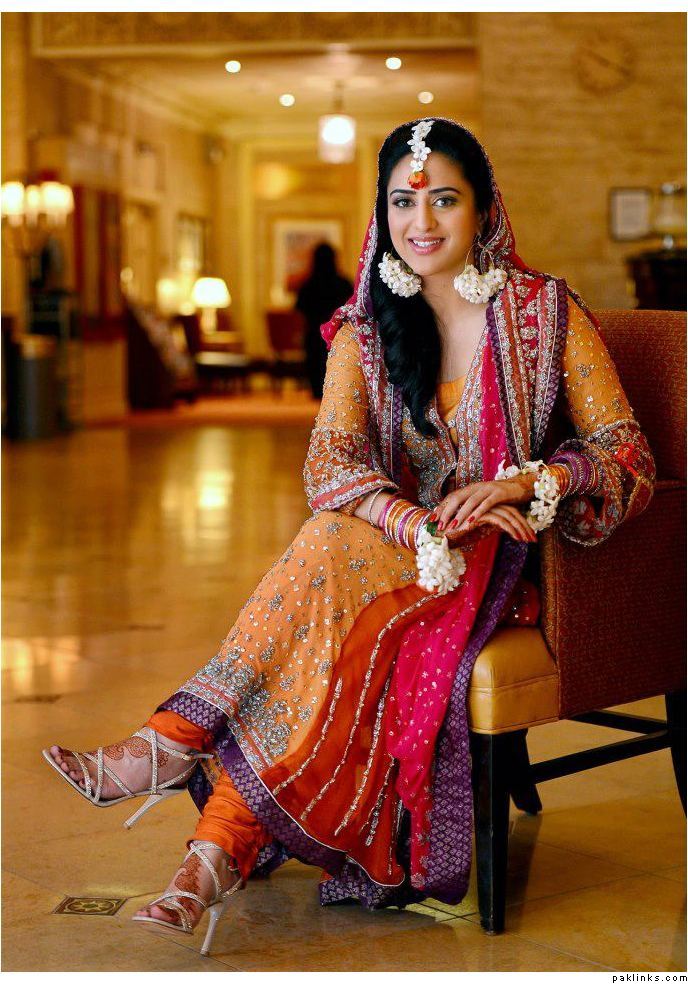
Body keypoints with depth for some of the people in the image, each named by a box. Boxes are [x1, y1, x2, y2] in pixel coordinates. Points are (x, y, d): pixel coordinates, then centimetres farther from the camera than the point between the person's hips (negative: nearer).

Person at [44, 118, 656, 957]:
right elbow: (330, 463, -9)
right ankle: (219, 854, -37)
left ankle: (179, 741, -30)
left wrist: (524, 482, -22)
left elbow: (629, 458, -3)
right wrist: (424, 525, -29)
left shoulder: (549, 313, 1)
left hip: (513, 566, -3)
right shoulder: (363, 330, 7)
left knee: (331, 550, -32)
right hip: (396, 556, 3)